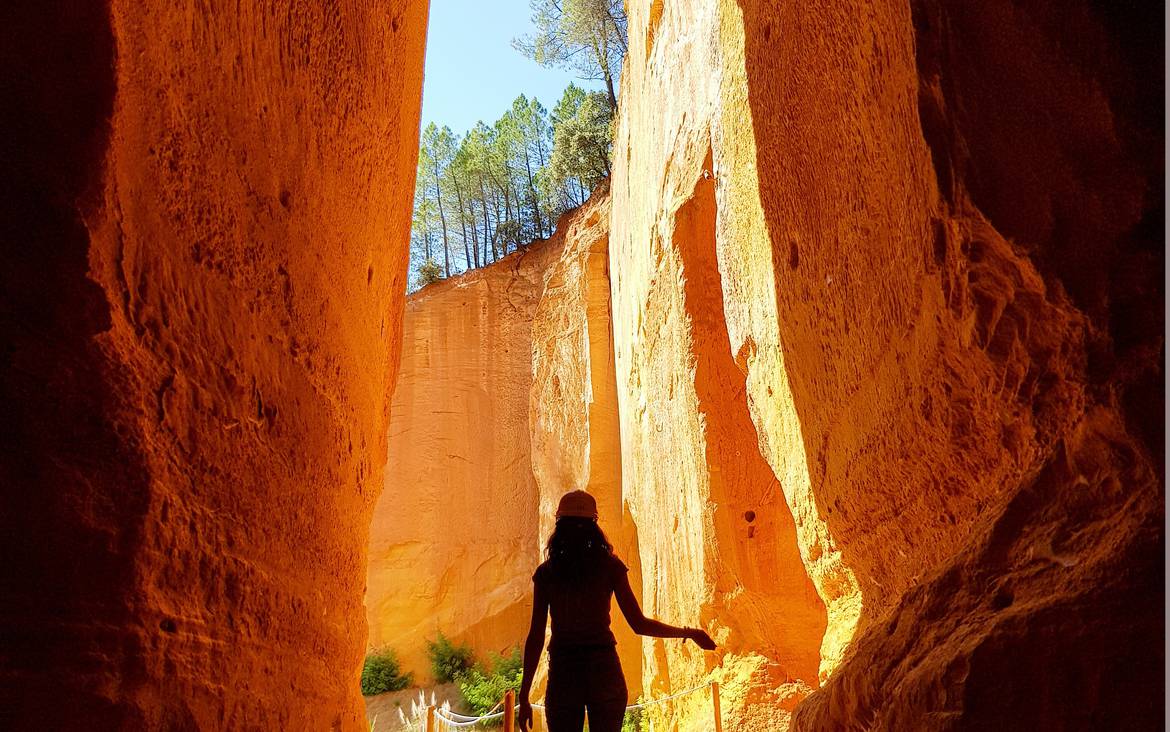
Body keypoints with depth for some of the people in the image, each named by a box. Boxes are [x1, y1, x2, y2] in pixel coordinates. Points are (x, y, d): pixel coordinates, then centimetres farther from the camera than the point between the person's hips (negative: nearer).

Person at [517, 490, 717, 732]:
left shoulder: (545, 573, 0)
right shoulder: (610, 567, -2)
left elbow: (536, 636, -2)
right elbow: (639, 624, -2)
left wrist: (524, 696, 3)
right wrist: (690, 633, 11)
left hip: (562, 669, 0)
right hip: (603, 666, 0)